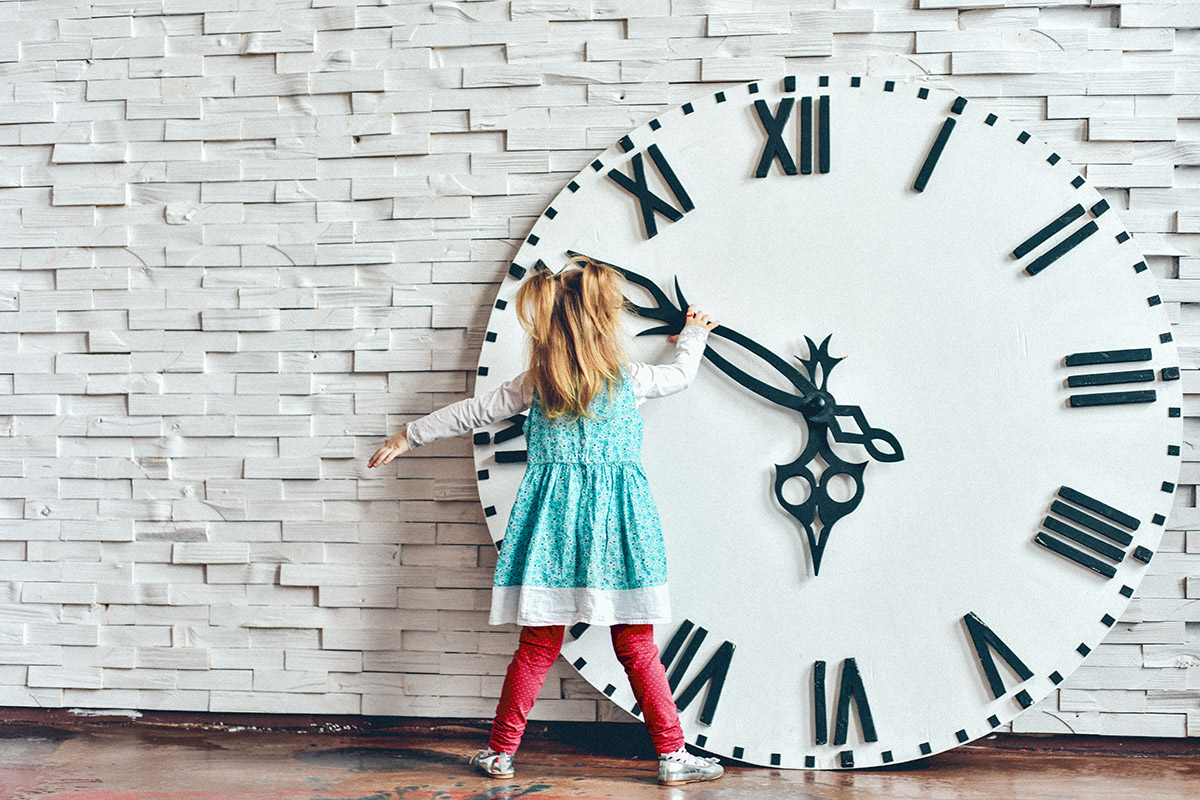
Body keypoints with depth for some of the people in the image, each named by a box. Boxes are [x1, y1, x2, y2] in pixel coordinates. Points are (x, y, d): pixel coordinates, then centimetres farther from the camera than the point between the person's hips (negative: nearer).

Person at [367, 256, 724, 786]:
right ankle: (672, 754, 6)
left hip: (553, 522, 2)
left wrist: (409, 436, 20)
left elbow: (473, 412, 9)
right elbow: (680, 375, 20)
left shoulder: (535, 384, 3)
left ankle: (500, 752, 15)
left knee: (538, 647, 9)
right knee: (637, 648, 3)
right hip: (613, 523, -2)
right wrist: (693, 335, 41)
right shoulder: (628, 378, 0)